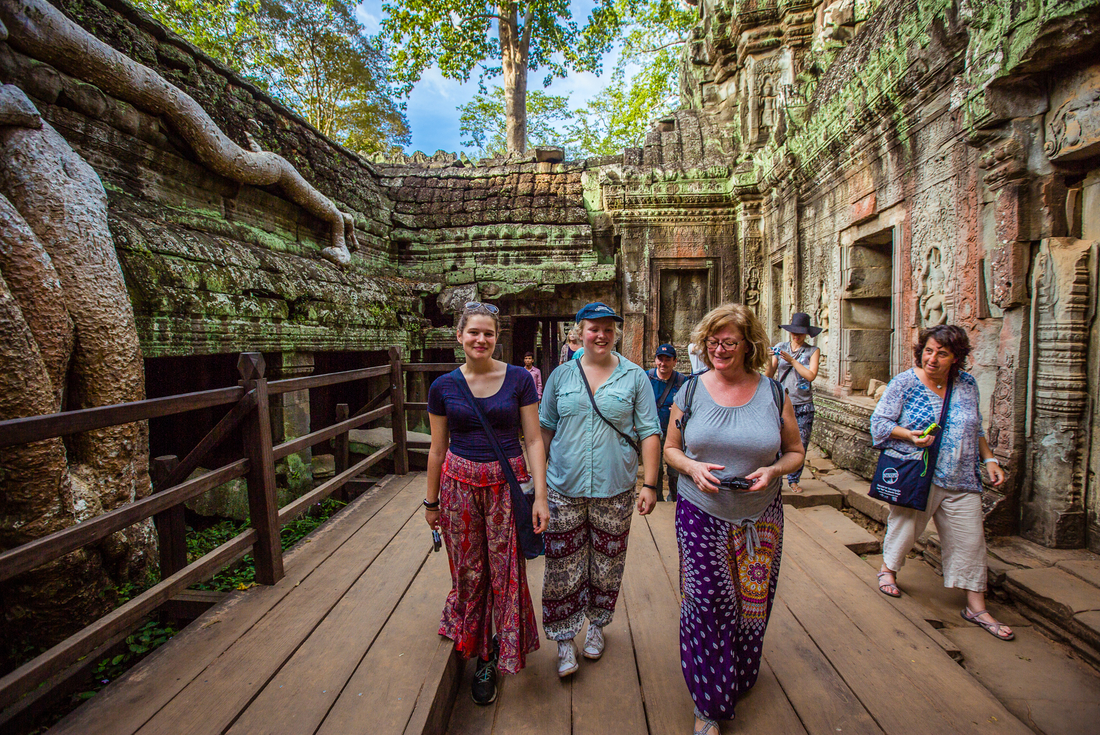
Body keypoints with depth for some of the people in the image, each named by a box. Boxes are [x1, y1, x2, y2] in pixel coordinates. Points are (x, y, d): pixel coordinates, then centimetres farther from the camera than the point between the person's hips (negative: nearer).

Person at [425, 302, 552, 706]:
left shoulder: (518, 379, -4)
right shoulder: (443, 387, 0)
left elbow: (534, 440, -3)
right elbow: (438, 449, 8)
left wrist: (540, 495, -9)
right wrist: (431, 501, 13)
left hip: (508, 483, -1)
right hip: (459, 485, 1)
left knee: (506, 571, 7)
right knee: (468, 571, 11)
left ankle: (492, 657, 30)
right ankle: (477, 650, 34)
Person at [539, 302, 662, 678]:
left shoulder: (634, 377, 0)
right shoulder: (561, 376, 4)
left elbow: (649, 433, 0)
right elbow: (545, 429, 10)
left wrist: (650, 484, -4)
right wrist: (538, 477, 8)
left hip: (615, 490, 0)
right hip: (565, 490, 1)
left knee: (607, 564, 14)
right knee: (563, 566, 5)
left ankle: (596, 625, 39)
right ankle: (565, 638, 25)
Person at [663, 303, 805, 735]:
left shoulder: (773, 394, -1)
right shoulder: (691, 391, -2)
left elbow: (795, 451, 7)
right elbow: (670, 448, 5)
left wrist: (773, 470, -14)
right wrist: (692, 467, -15)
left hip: (759, 518, 1)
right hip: (701, 516, -1)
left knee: (751, 601, 15)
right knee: (707, 604, 1)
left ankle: (740, 679, 44)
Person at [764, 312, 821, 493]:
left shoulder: (813, 351, 5)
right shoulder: (780, 348, 7)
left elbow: (810, 375, -9)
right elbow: (769, 375, 1)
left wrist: (791, 360, -14)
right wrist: (770, 360, -16)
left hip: (804, 405, 1)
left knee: (800, 445, 5)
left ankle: (794, 480, 19)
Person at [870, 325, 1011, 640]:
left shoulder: (967, 384, 6)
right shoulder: (904, 383, -8)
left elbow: (975, 430, 18)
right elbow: (879, 422, -7)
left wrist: (989, 459, 9)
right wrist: (910, 435, -22)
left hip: (961, 479, 4)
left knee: (970, 540, 6)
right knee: (905, 526, 9)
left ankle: (976, 607, 19)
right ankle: (888, 569, 37)